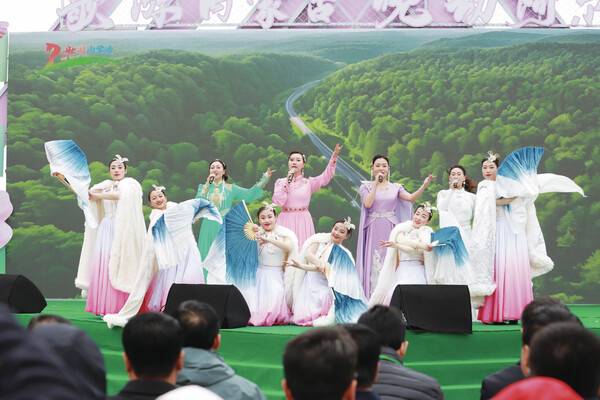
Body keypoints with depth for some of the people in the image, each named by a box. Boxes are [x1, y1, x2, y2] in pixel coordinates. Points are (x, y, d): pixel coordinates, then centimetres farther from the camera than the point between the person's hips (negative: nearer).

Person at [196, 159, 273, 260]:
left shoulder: (230, 188, 8)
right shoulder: (204, 187, 10)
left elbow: (249, 194, 0)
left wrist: (264, 178, -2)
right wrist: (207, 185, -8)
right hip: (208, 227, 1)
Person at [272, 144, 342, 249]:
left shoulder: (308, 183, 8)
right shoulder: (280, 182, 8)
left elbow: (326, 176, -6)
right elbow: (278, 201, -6)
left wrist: (334, 156, -15)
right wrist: (287, 181, -8)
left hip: (303, 221, 0)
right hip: (286, 220, 0)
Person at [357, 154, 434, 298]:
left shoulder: (395, 187, 10)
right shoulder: (366, 186, 7)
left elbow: (411, 198, -6)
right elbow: (368, 203, -10)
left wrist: (424, 185, -18)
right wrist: (376, 184, -8)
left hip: (390, 230, 1)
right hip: (373, 230, -1)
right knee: (373, 261, -5)